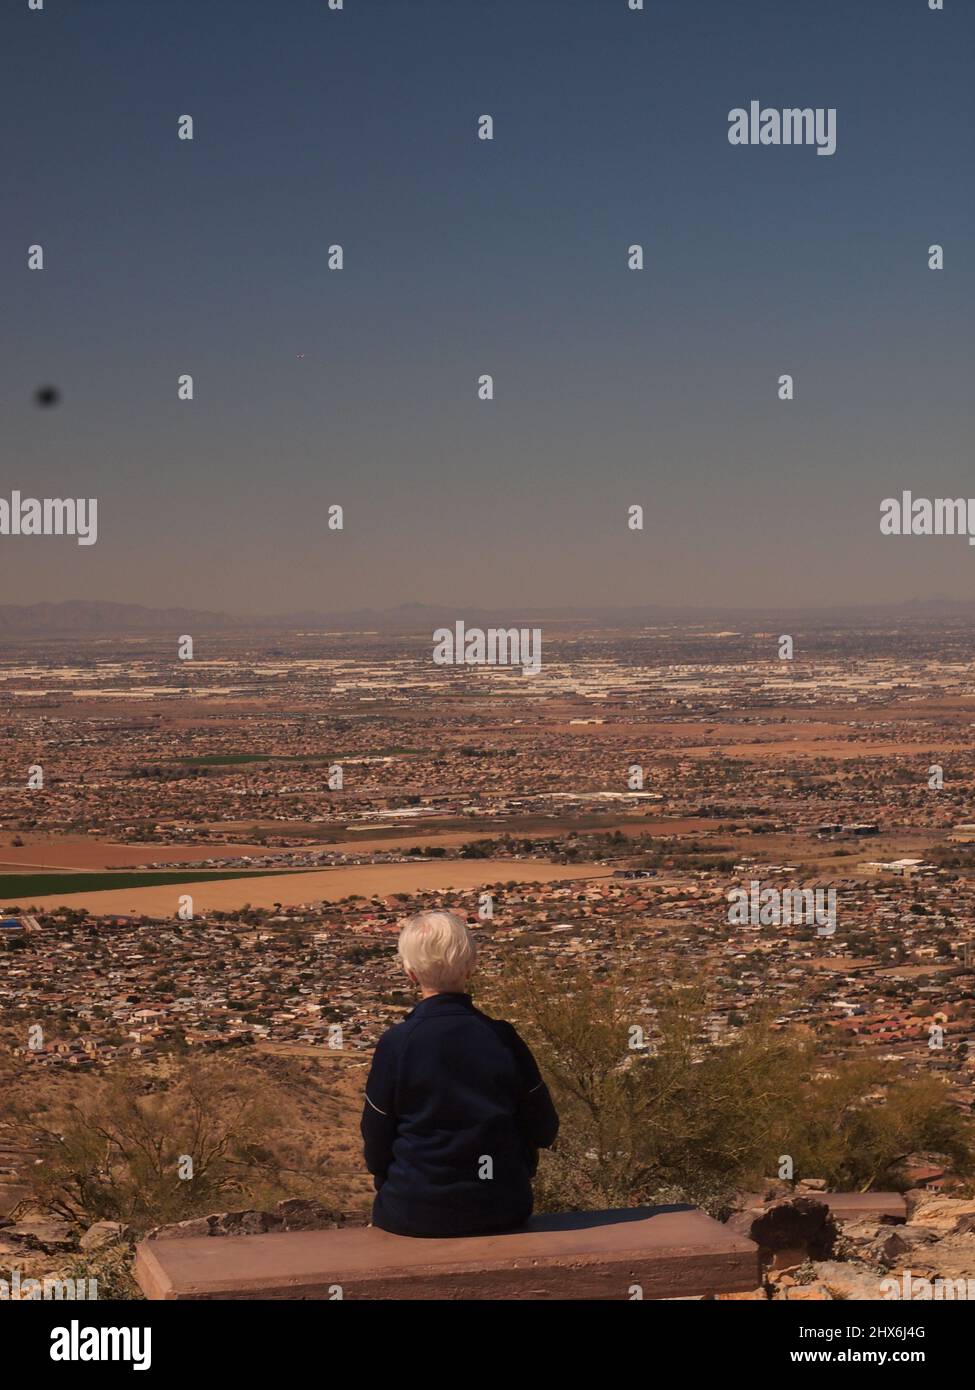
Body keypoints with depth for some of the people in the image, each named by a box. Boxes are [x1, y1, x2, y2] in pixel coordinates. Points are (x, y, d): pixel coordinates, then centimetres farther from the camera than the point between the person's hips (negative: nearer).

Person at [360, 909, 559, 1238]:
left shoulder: (396, 1044, -13)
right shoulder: (503, 1039, -7)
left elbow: (376, 1142, -4)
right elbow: (545, 1132, 2)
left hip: (415, 1215, -1)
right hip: (502, 1210, 2)